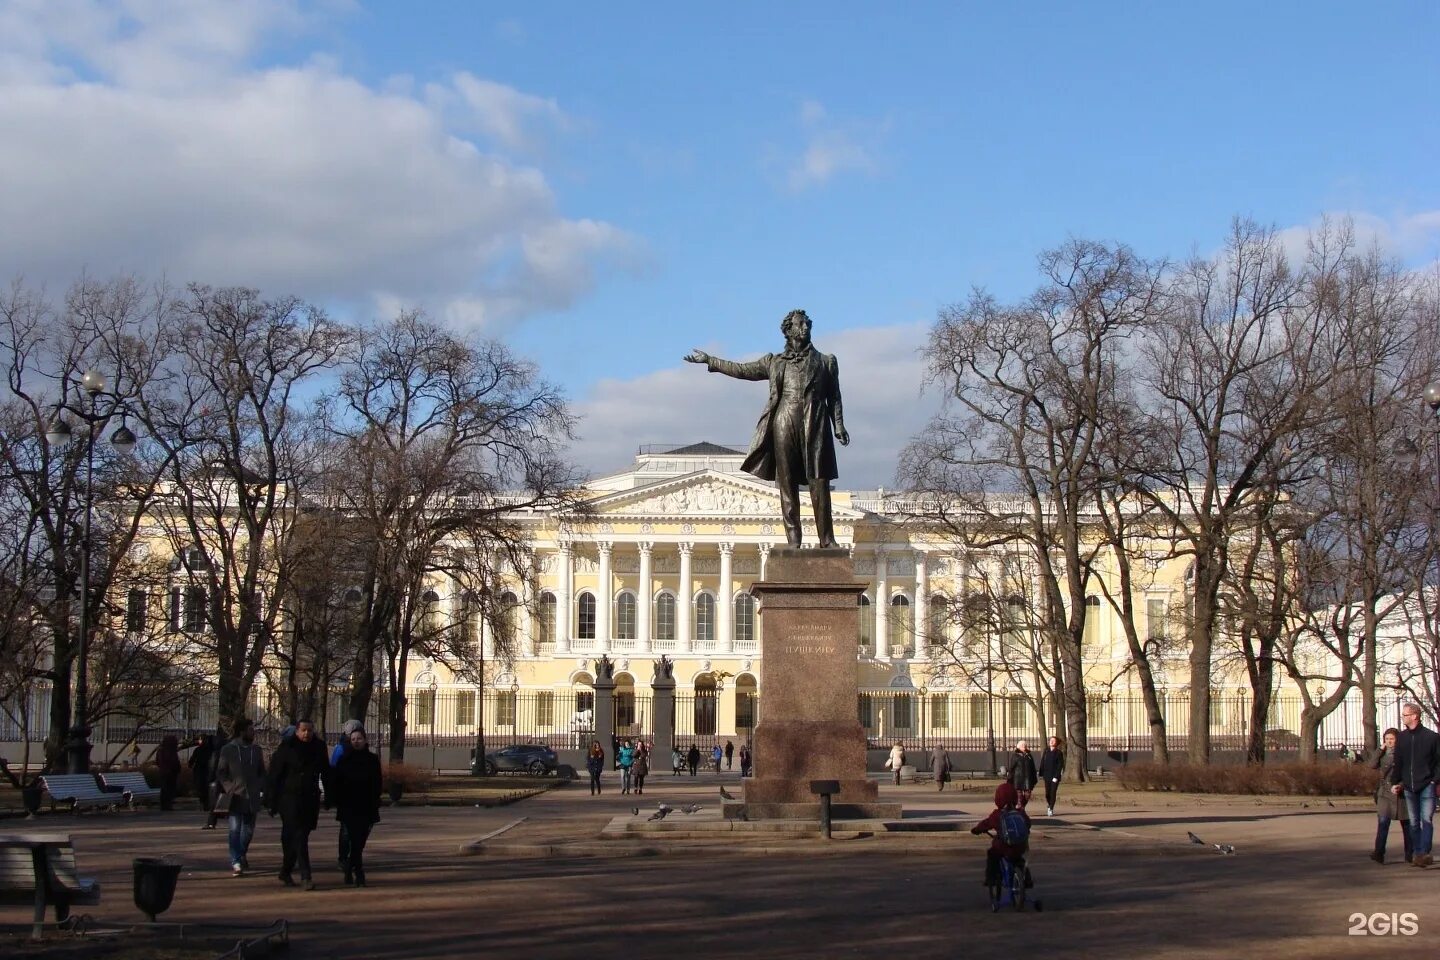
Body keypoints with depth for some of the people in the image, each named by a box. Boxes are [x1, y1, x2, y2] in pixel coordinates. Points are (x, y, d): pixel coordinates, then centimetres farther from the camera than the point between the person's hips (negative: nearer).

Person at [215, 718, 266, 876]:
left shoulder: (256, 750, 10)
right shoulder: (228, 750, -1)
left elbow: (262, 773, 15)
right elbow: (220, 773, 2)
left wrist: (257, 788, -2)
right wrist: (229, 789, -10)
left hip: (251, 798, 4)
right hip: (234, 797, -4)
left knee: (248, 830, 11)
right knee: (235, 829, -10)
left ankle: (241, 854, 33)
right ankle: (236, 862, -9)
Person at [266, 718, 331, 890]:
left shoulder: (319, 748, 8)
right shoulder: (286, 748, -4)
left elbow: (326, 773, 16)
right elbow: (274, 774, -3)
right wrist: (272, 800, -6)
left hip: (310, 799, 4)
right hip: (289, 797, -4)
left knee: (292, 837, 11)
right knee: (299, 837, -12)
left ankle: (286, 872, 25)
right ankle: (305, 876, -18)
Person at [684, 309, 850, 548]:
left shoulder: (826, 362, 16)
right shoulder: (774, 362, 18)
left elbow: (834, 397, 12)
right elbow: (742, 370, 20)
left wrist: (839, 426, 0)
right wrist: (709, 360, 18)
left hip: (815, 426, -1)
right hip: (784, 424, 1)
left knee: (819, 483, -7)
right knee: (787, 483, -3)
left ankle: (826, 539, -8)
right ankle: (793, 539, -2)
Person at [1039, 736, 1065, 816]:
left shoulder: (1059, 753, -3)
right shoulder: (1046, 751, 7)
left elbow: (1060, 765, -7)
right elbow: (1042, 763, 8)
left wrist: (1056, 776, -14)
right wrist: (1041, 774, 3)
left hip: (1055, 776, -3)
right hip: (1047, 776, 3)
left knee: (1053, 793, -5)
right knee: (1047, 793, 6)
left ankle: (1051, 809, 0)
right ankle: (1049, 805, 29)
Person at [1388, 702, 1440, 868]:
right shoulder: (1401, 738, 8)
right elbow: (1398, 762, 12)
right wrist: (1395, 782, 7)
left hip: (1427, 786, -4)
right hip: (1408, 787, 4)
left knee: (1426, 820, -10)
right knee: (1413, 822, 7)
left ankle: (1424, 853, -15)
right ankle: (1417, 853, 12)